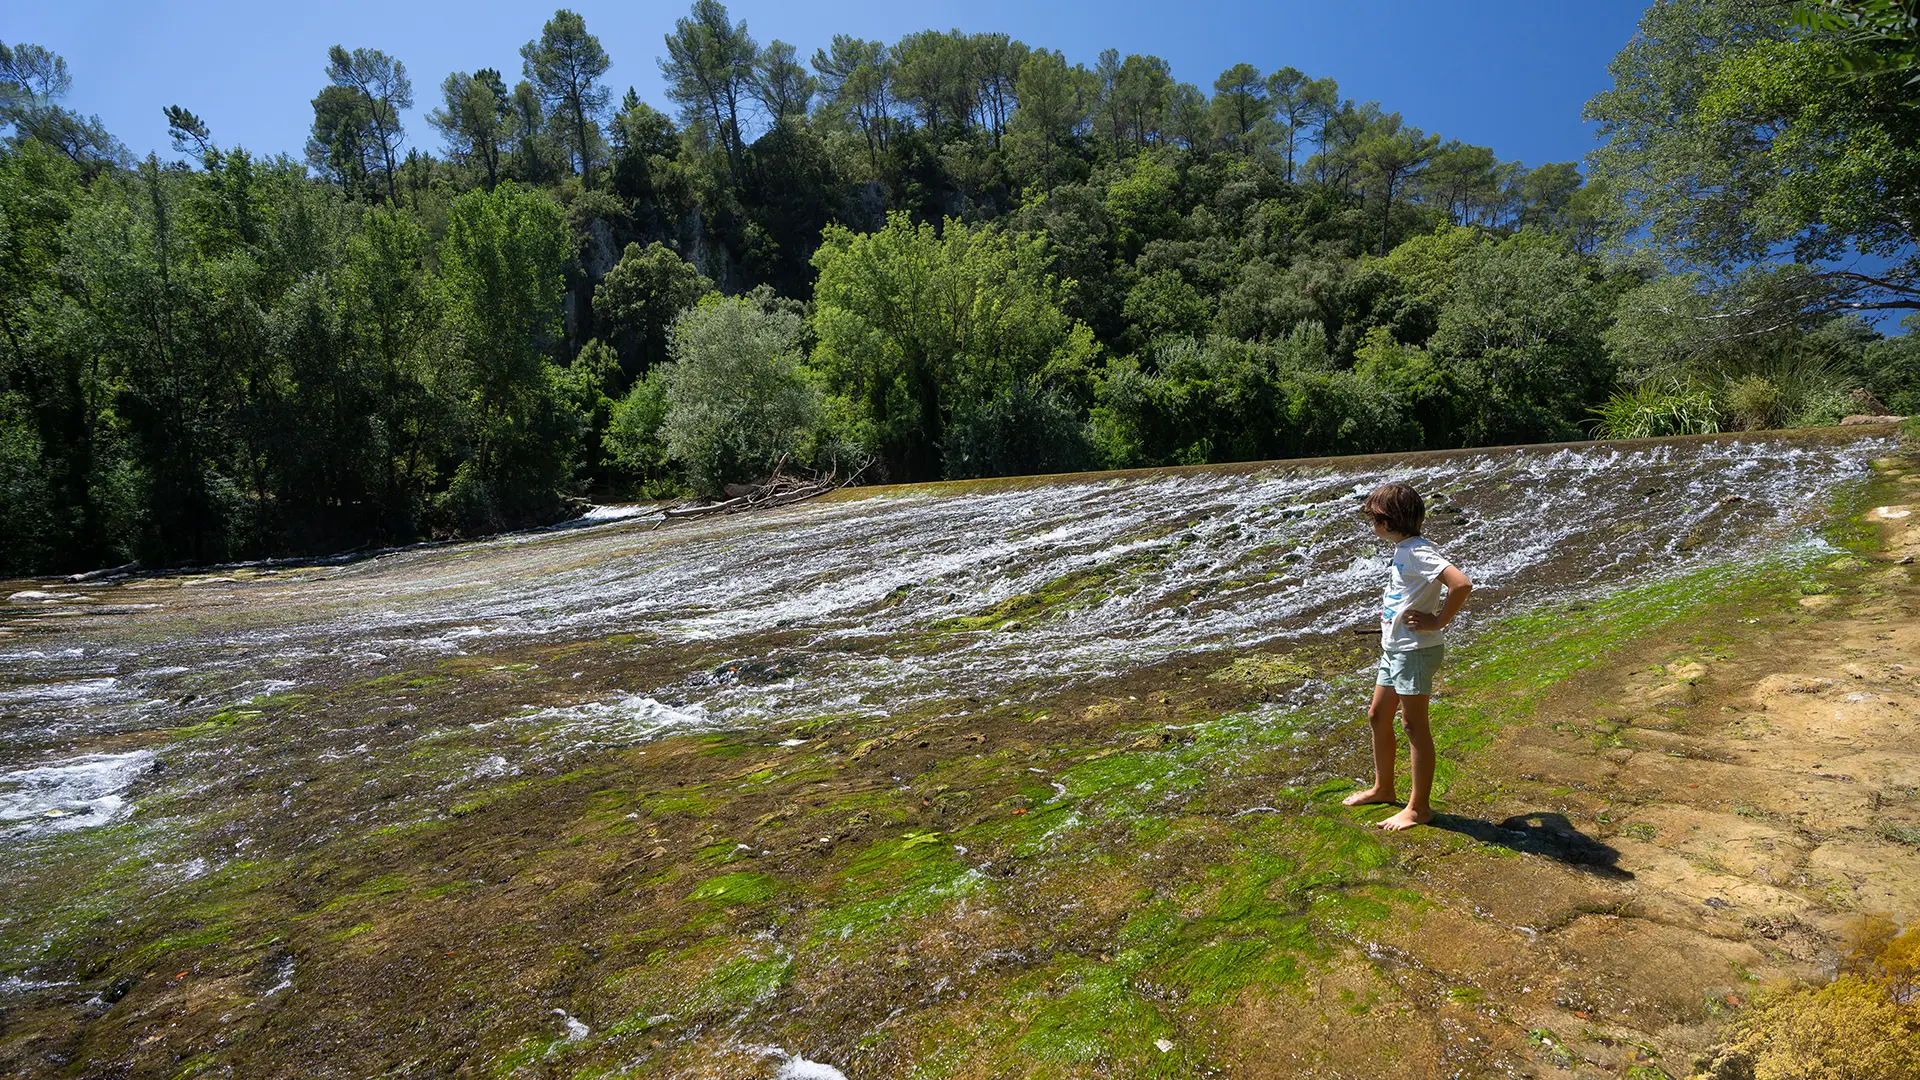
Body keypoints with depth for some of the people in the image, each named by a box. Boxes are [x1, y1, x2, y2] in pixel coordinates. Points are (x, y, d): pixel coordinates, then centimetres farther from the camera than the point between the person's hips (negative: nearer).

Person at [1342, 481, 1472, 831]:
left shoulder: (1418, 551, -20)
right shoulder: (1404, 549, 10)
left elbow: (1461, 584, -32)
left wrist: (1437, 622, -22)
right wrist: (1392, 611, 10)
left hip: (1416, 651, -10)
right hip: (1394, 649, 10)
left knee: (1414, 725, 0)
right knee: (1377, 716, 18)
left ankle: (1418, 807, 13)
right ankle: (1383, 788, 34)